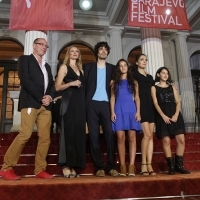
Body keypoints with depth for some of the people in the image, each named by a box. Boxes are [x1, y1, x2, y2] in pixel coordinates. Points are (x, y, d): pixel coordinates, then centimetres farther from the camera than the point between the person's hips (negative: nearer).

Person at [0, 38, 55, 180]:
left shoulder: (47, 66, 25)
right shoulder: (25, 59, 8)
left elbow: (52, 85, 17)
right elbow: (25, 80, -7)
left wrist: (49, 97, -4)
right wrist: (41, 97, -11)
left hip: (46, 105, 6)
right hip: (31, 102, -6)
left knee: (45, 137, -1)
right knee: (25, 134, -15)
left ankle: (40, 170, 6)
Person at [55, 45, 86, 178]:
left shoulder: (80, 70, 22)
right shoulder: (64, 67, 6)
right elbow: (57, 87, -3)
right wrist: (71, 83, -16)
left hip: (80, 103, 6)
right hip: (69, 103, -5)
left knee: (79, 133, 1)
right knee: (68, 132, -8)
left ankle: (73, 166, 7)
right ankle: (66, 166, -2)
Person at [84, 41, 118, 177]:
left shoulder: (112, 68, 17)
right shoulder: (88, 67, 12)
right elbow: (84, 84, 4)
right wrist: (85, 103, -4)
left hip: (106, 104, 1)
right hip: (92, 104, -1)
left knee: (110, 134, -6)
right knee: (94, 135, -2)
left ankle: (111, 166, 1)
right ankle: (99, 166, 4)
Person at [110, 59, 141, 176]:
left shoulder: (133, 82, 16)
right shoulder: (114, 82, 15)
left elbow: (137, 98, 10)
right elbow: (112, 98, 9)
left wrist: (138, 112, -3)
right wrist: (112, 112, -3)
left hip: (131, 110, 1)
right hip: (119, 111, 0)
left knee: (132, 138, -7)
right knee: (121, 138, -7)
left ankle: (132, 166, -9)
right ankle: (122, 166, -4)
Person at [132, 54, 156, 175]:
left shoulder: (150, 77, 22)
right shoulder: (134, 75, 4)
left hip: (151, 107, 6)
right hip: (141, 106, -6)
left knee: (151, 136, -1)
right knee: (147, 135, -15)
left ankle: (149, 165, 1)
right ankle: (144, 164, -5)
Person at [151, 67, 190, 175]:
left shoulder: (172, 87, 20)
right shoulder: (154, 88, 10)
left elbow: (178, 102, 10)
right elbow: (156, 103, -1)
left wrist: (176, 114, -8)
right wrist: (163, 116, -15)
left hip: (174, 114, 3)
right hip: (162, 115, -3)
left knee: (181, 140, -5)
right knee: (166, 140, -9)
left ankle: (179, 165, 5)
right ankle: (171, 166, -1)